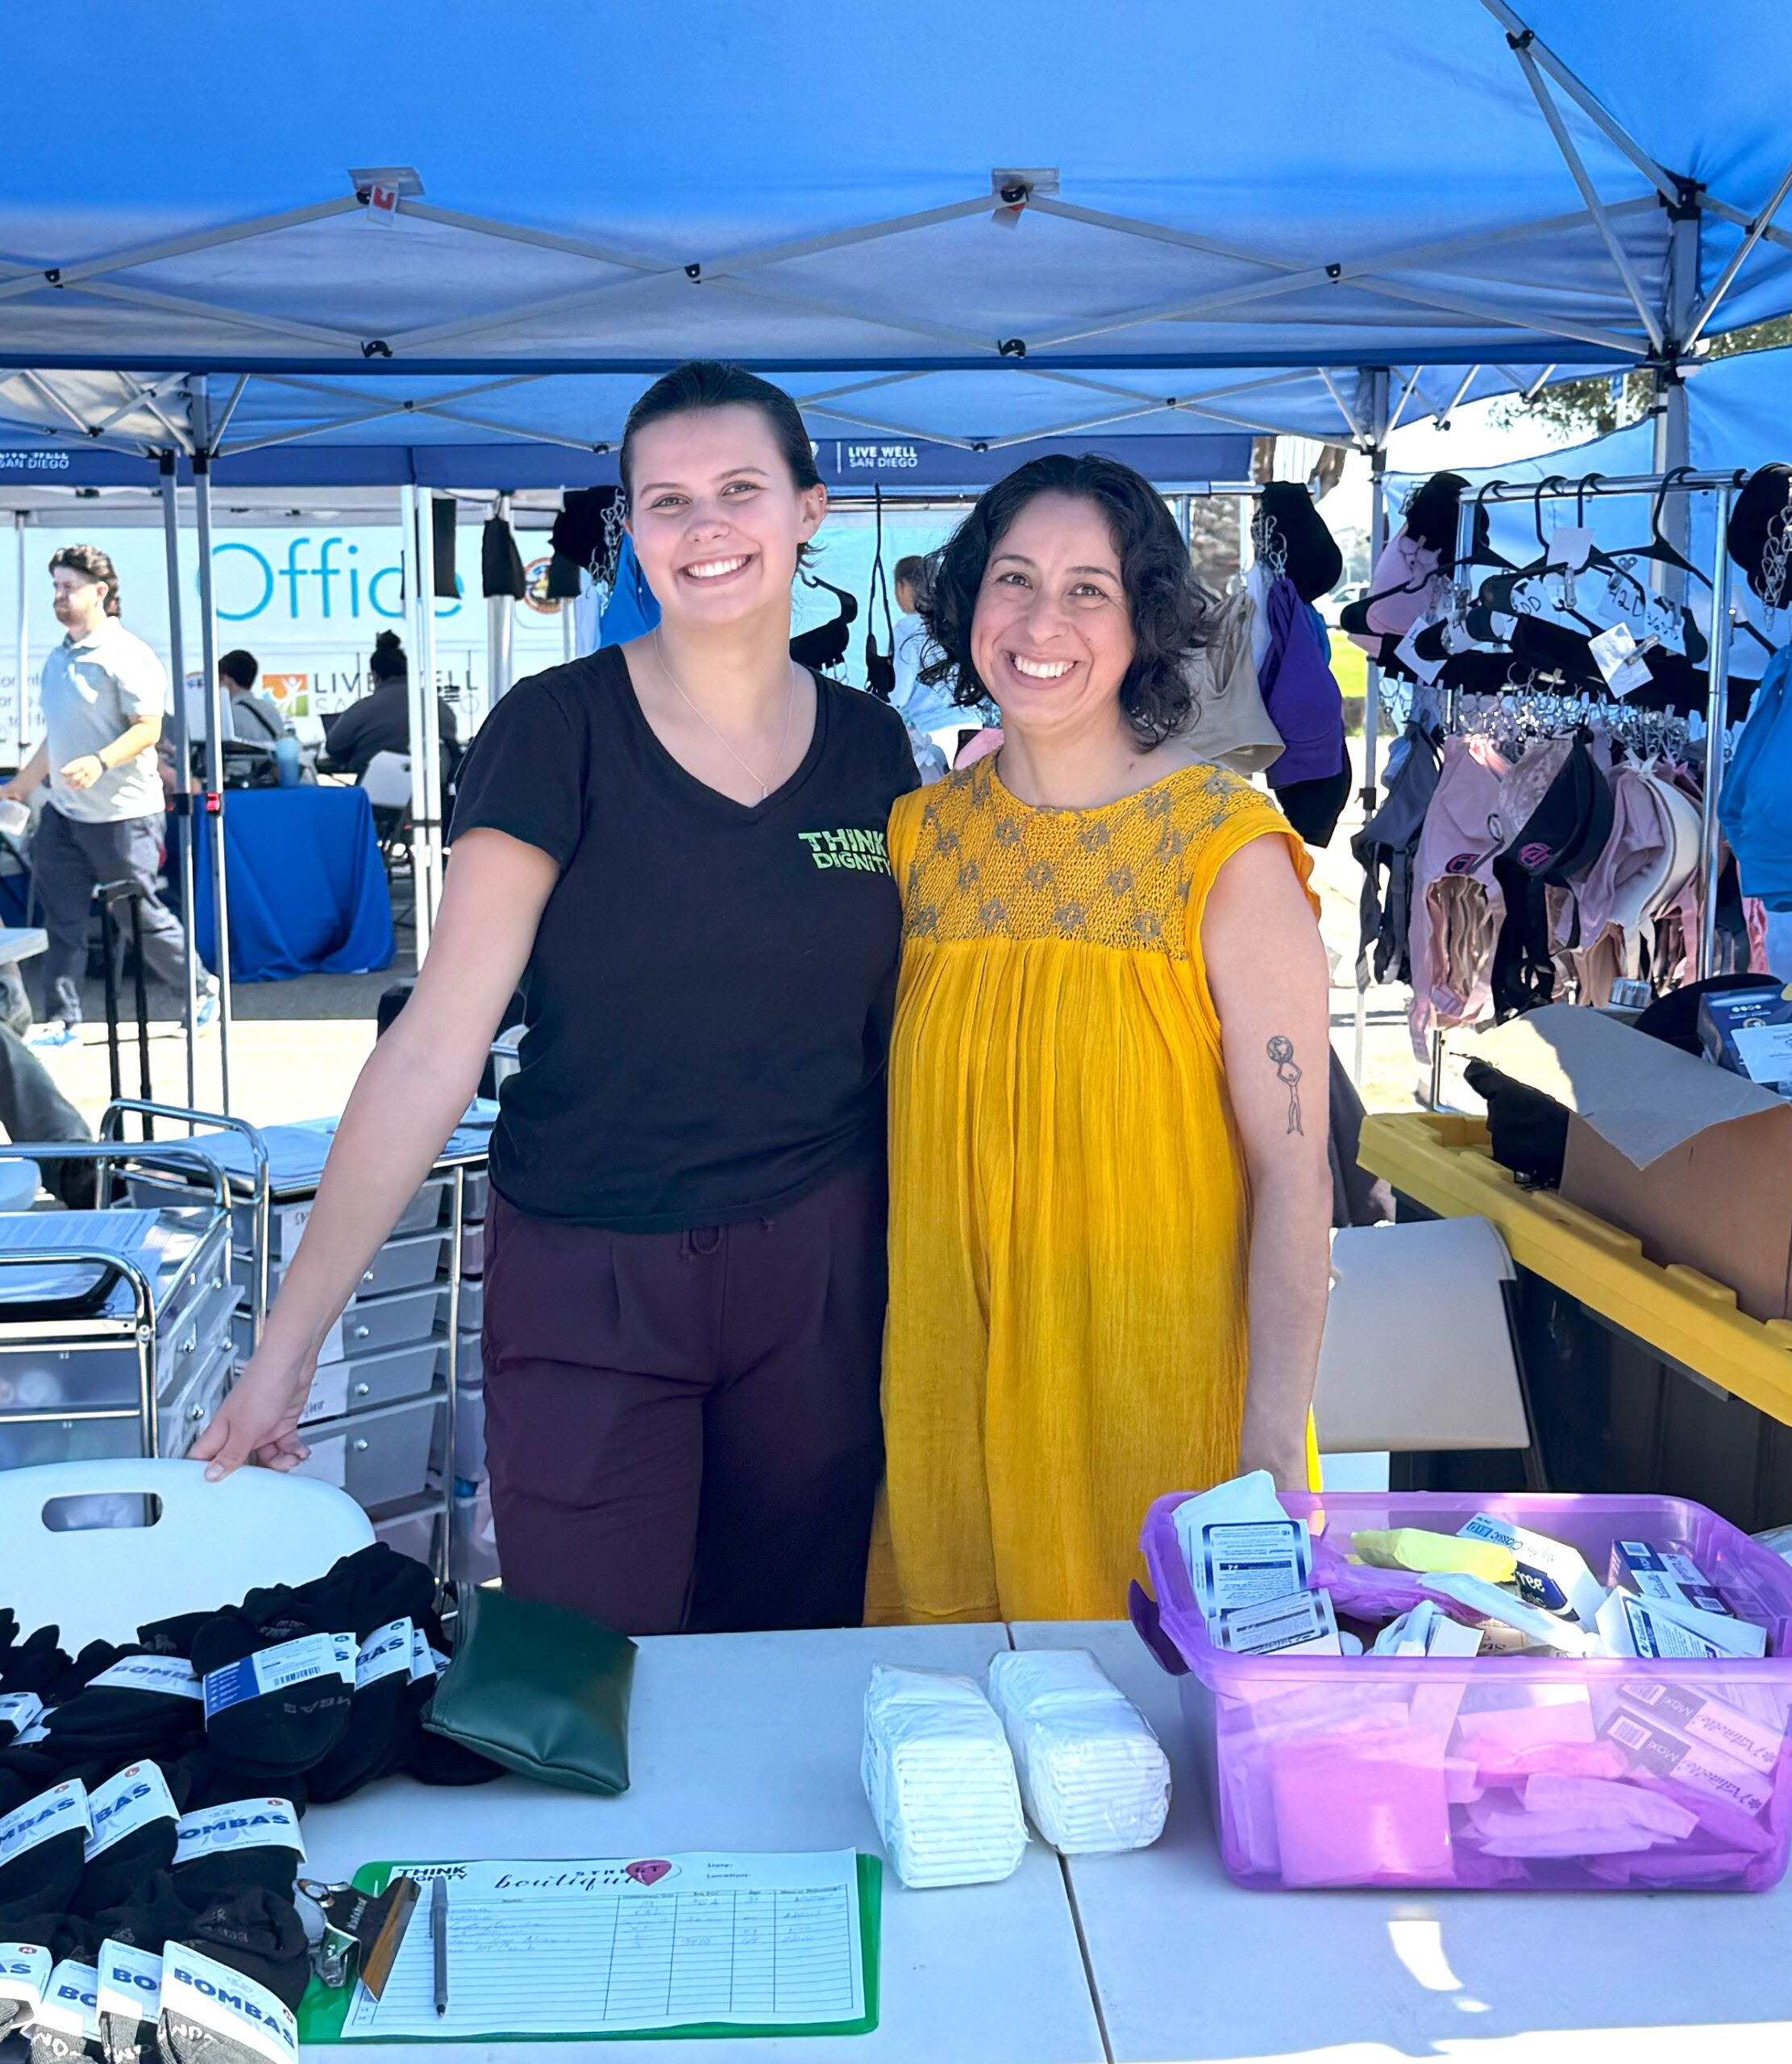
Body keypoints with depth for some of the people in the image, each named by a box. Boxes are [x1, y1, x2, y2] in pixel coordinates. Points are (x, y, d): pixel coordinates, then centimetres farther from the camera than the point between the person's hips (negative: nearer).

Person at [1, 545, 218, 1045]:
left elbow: (148, 727, -18)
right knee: (61, 919, 5)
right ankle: (60, 1021, 11)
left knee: (141, 914, 2)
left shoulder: (124, 654, -11)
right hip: (62, 812, 8)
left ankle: (203, 989, 22)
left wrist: (99, 763, -32)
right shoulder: (59, 657, 14)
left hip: (121, 813, -7)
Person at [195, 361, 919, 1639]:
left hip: (815, 1272, 3)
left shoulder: (870, 745, 2)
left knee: (792, 1670, 13)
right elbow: (438, 1039, -12)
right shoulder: (558, 733, -9)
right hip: (585, 1281, -3)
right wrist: (292, 1338, -14)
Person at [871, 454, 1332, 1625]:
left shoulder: (1230, 851, -12)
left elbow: (1294, 1178, -12)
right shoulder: (921, 834, 1)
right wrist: (884, 1381, 9)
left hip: (1162, 1393, -3)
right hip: (955, 1386, 4)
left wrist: (1271, 1461, -15)